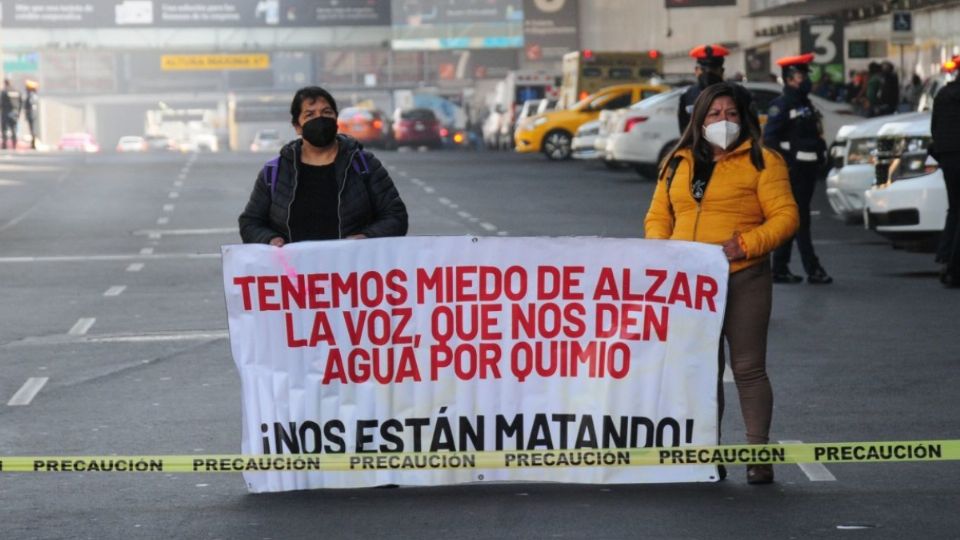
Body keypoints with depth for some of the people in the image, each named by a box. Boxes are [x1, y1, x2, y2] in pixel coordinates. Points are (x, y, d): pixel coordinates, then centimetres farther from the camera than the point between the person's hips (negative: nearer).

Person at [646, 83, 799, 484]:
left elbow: (785, 216, -6)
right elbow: (657, 217, 17)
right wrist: (661, 248, -3)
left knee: (748, 367, -2)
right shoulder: (679, 163, 16)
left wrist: (747, 243, -19)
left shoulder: (761, 162, 1)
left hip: (743, 278, -4)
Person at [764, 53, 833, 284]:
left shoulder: (805, 104, 19)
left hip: (808, 169, 9)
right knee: (800, 220, -8)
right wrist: (784, 165, -20)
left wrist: (819, 160, 19)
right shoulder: (781, 105, -10)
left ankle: (780, 269, 15)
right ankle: (813, 270, -9)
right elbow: (769, 138, -16)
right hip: (793, 170, -9)